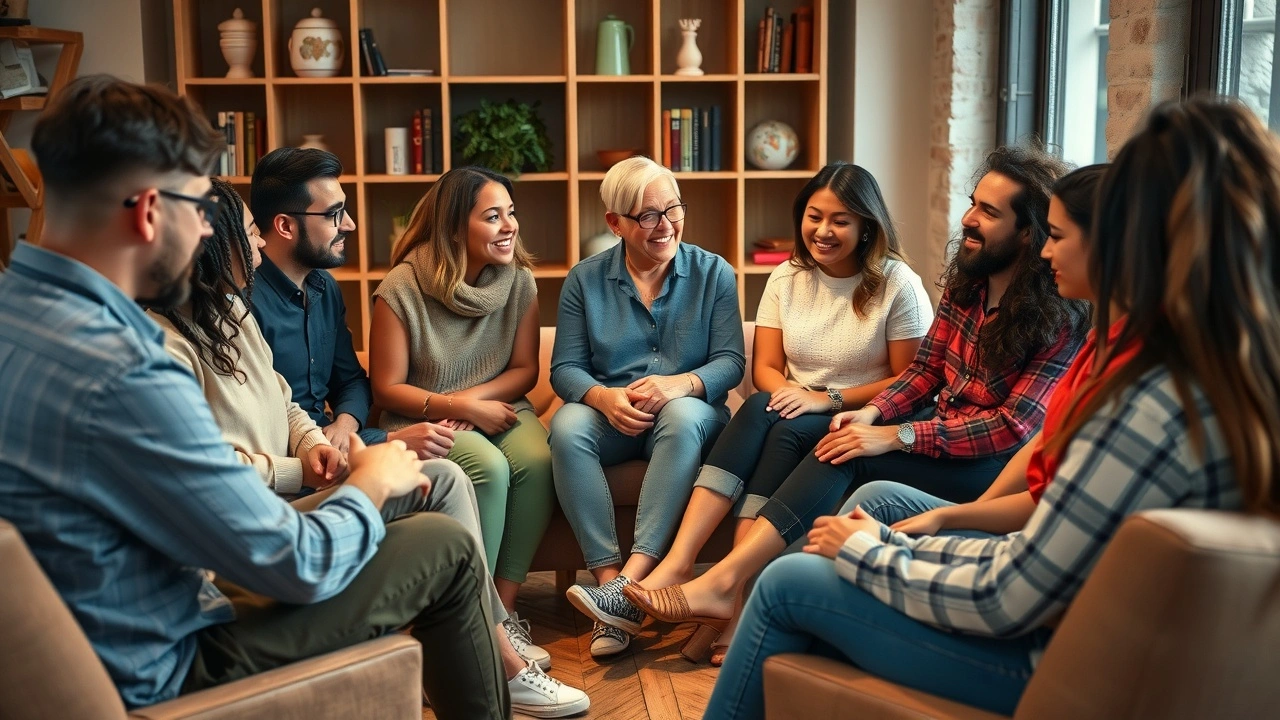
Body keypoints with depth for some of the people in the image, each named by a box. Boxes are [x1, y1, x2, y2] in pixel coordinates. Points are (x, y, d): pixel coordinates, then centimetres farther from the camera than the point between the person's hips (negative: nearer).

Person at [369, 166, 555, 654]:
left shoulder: (519, 281, 1)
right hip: (424, 420, -4)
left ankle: (503, 607, -19)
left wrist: (473, 398, -12)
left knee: (538, 460, -29)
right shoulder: (403, 290, -12)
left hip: (497, 409, 4)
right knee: (489, 467, -33)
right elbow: (387, 390, -8)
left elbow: (525, 370, 6)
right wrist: (459, 408, -18)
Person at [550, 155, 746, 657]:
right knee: (567, 427, -33)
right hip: (611, 416, 1)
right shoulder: (585, 280, 7)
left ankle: (631, 581, -44)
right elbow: (565, 367, 1)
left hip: (688, 413, -1)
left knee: (686, 415, -38)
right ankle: (609, 577, -37)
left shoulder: (713, 273, 6)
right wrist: (603, 396, -22)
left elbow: (731, 361, -2)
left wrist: (682, 383, -24)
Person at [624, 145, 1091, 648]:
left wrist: (896, 436, -25)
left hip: (995, 465, -7)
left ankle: (721, 584, -27)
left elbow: (1014, 426, -21)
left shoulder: (1060, 318, -16)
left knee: (848, 459, -27)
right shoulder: (965, 278, 6)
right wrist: (872, 413, -11)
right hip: (941, 427, 7)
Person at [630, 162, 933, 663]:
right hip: (798, 413, 4)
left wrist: (829, 399, -17)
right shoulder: (787, 279, 9)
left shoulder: (897, 284, -5)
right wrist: (789, 392, -17)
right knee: (761, 409, -31)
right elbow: (764, 369, 7)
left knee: (788, 432, -34)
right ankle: (678, 562, -41)